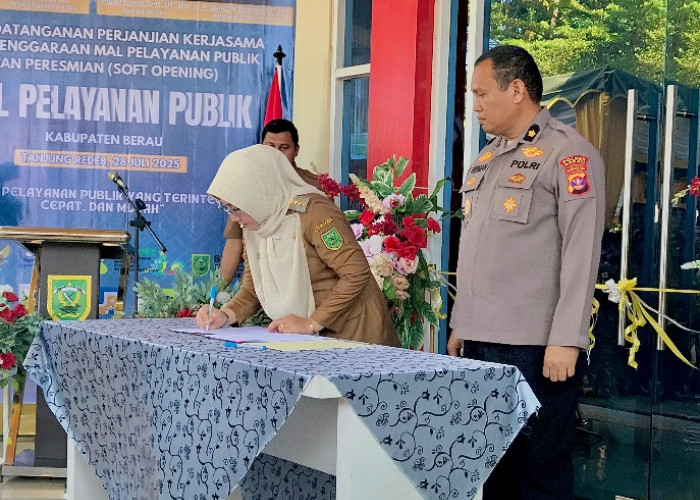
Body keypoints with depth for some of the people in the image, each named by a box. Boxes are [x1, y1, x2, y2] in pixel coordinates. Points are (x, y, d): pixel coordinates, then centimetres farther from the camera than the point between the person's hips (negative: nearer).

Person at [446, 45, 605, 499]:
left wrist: (566, 340, -17)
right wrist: (461, 323, 20)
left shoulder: (569, 154, -7)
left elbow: (582, 253, -13)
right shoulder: (488, 158, 18)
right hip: (479, 341, 8)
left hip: (536, 346, -7)